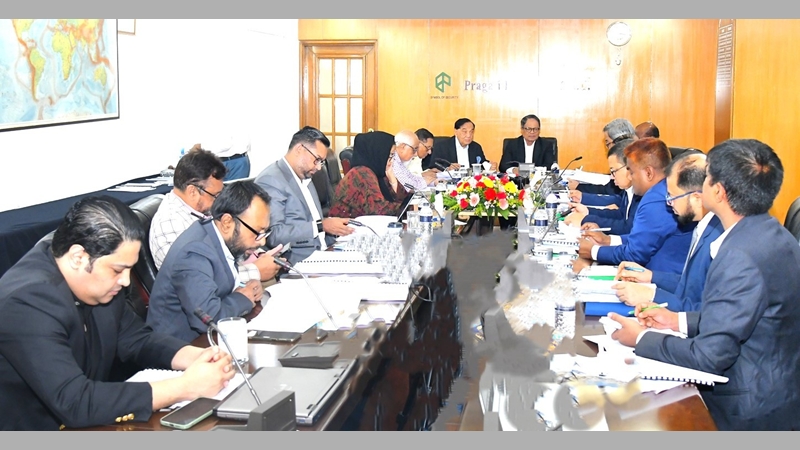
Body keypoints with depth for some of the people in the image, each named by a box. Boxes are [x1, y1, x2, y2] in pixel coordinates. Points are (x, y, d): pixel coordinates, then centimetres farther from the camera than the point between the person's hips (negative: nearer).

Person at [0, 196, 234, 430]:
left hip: (87, 425, 7)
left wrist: (197, 358, -10)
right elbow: (74, 404, -31)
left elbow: (137, 339, 8)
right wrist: (184, 387, -29)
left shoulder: (98, 284, -4)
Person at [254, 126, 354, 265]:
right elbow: (273, 234, -21)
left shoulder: (305, 178, 19)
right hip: (298, 263, -9)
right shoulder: (270, 180, -11)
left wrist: (333, 228, 3)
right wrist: (321, 226, -19)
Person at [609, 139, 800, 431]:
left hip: (749, 412, -8)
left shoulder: (741, 256, -28)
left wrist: (641, 338, -12)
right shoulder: (770, 234, 2)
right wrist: (680, 321, 7)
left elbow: (708, 357, -25)